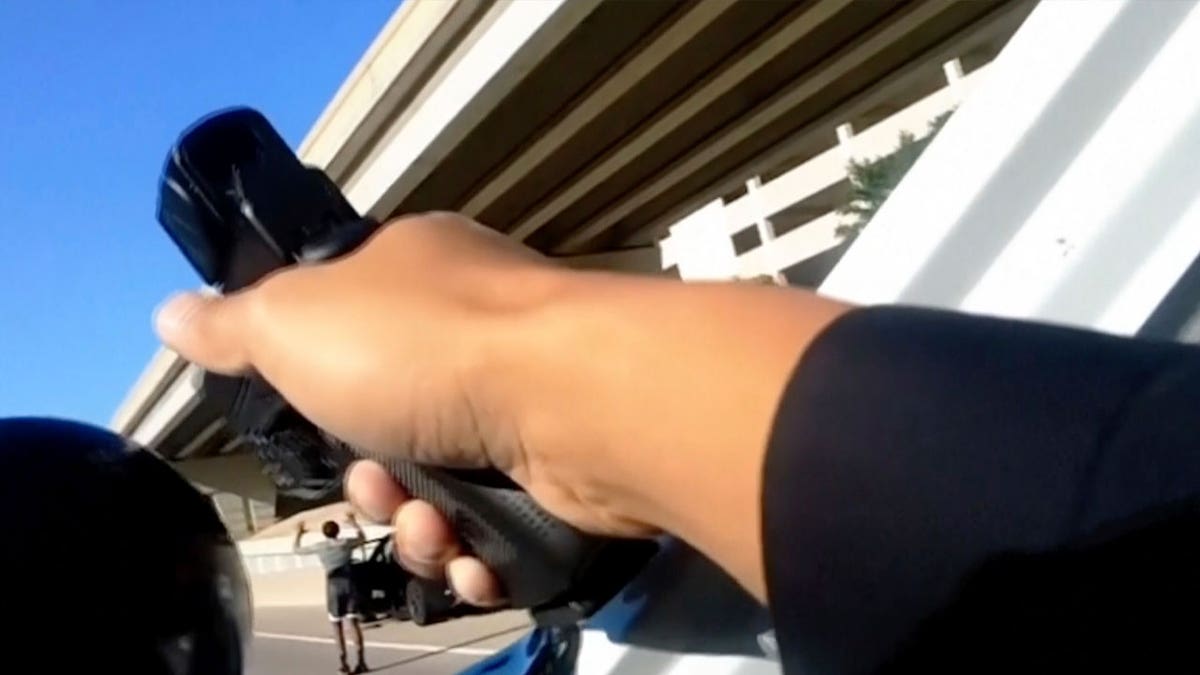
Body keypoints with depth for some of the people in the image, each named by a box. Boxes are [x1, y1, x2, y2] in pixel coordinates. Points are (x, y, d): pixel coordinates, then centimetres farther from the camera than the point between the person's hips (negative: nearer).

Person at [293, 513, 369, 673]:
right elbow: (362, 538, 27)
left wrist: (298, 533, 29)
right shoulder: (346, 543, 4)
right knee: (354, 624, 2)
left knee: (338, 626, 6)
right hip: (349, 585, 1)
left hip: (334, 588, -1)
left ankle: (343, 661, -1)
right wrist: (353, 522, 37)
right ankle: (361, 660, -4)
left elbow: (296, 549, 14)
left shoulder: (319, 547, 0)